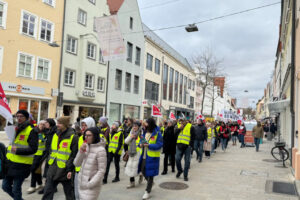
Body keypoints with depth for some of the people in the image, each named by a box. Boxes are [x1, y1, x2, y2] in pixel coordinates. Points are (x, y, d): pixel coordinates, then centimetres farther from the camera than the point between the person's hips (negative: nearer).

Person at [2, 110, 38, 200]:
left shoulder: (31, 131, -12)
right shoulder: (16, 129, 13)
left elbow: (33, 149, -18)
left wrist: (17, 150, -23)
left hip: (22, 165, -8)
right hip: (10, 163, 8)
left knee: (16, 189, 2)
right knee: (5, 186, 15)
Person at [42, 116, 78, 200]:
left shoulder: (73, 137, -13)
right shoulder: (56, 135, 8)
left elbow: (74, 155, -14)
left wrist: (70, 169, -17)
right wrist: (50, 162, 16)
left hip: (64, 170, -6)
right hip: (53, 169, 6)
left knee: (69, 193, 11)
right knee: (47, 192, 8)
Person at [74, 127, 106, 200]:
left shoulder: (100, 150, -15)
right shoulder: (86, 147, 3)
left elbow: (101, 171, -14)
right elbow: (76, 164, 4)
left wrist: (90, 184, -16)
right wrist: (81, 151, -10)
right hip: (81, 183, 6)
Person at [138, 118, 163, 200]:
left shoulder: (157, 134, -14)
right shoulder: (145, 132, 8)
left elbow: (159, 145, -17)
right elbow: (141, 140, 15)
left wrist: (149, 145, -27)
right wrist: (140, 144, -8)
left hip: (152, 157, -7)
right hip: (144, 156, 7)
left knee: (150, 174, 2)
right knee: (143, 171, 16)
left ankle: (147, 192, 16)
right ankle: (151, 183, 43)